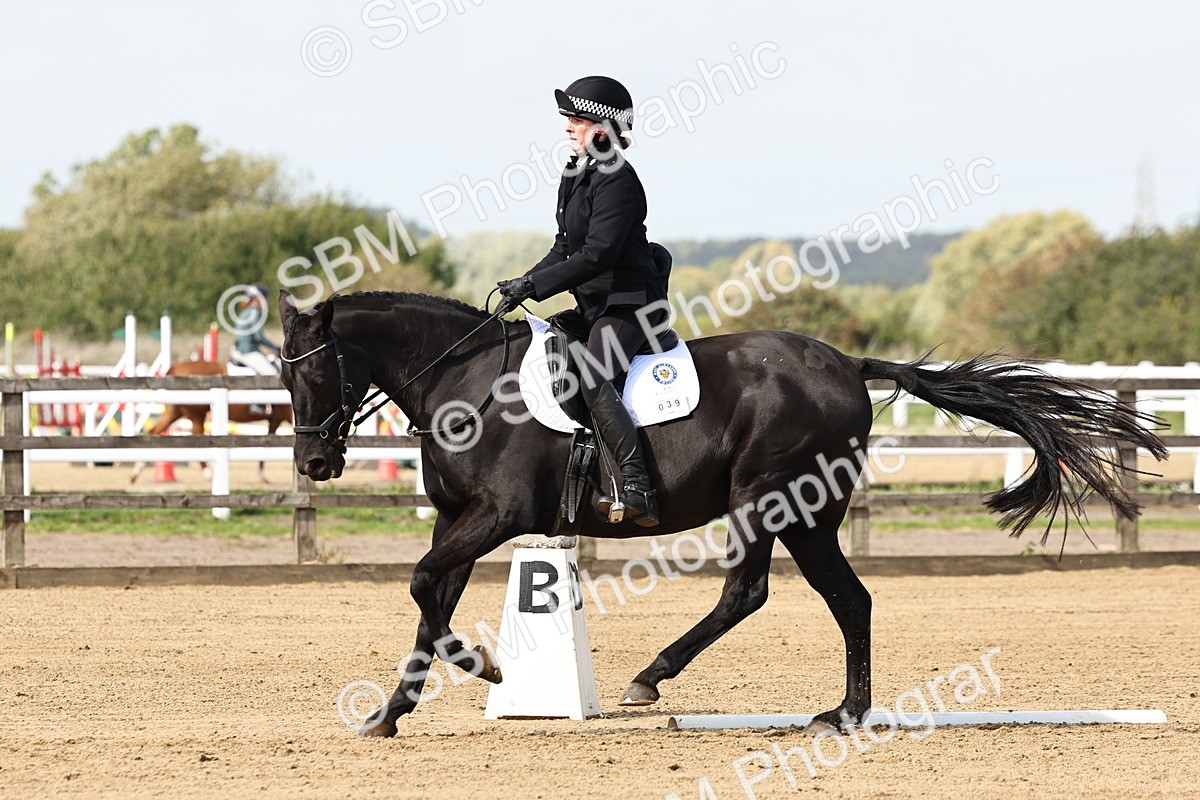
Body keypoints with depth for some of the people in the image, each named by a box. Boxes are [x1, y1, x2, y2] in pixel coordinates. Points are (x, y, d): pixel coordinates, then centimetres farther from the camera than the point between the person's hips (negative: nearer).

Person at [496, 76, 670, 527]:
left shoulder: (617, 181, -17)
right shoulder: (577, 175, 14)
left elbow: (597, 254, -24)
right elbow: (566, 248, 20)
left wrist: (534, 285, -23)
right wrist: (527, 281, 5)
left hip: (627, 305, -11)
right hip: (594, 304, 11)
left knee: (594, 382, -28)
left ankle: (637, 488, -35)